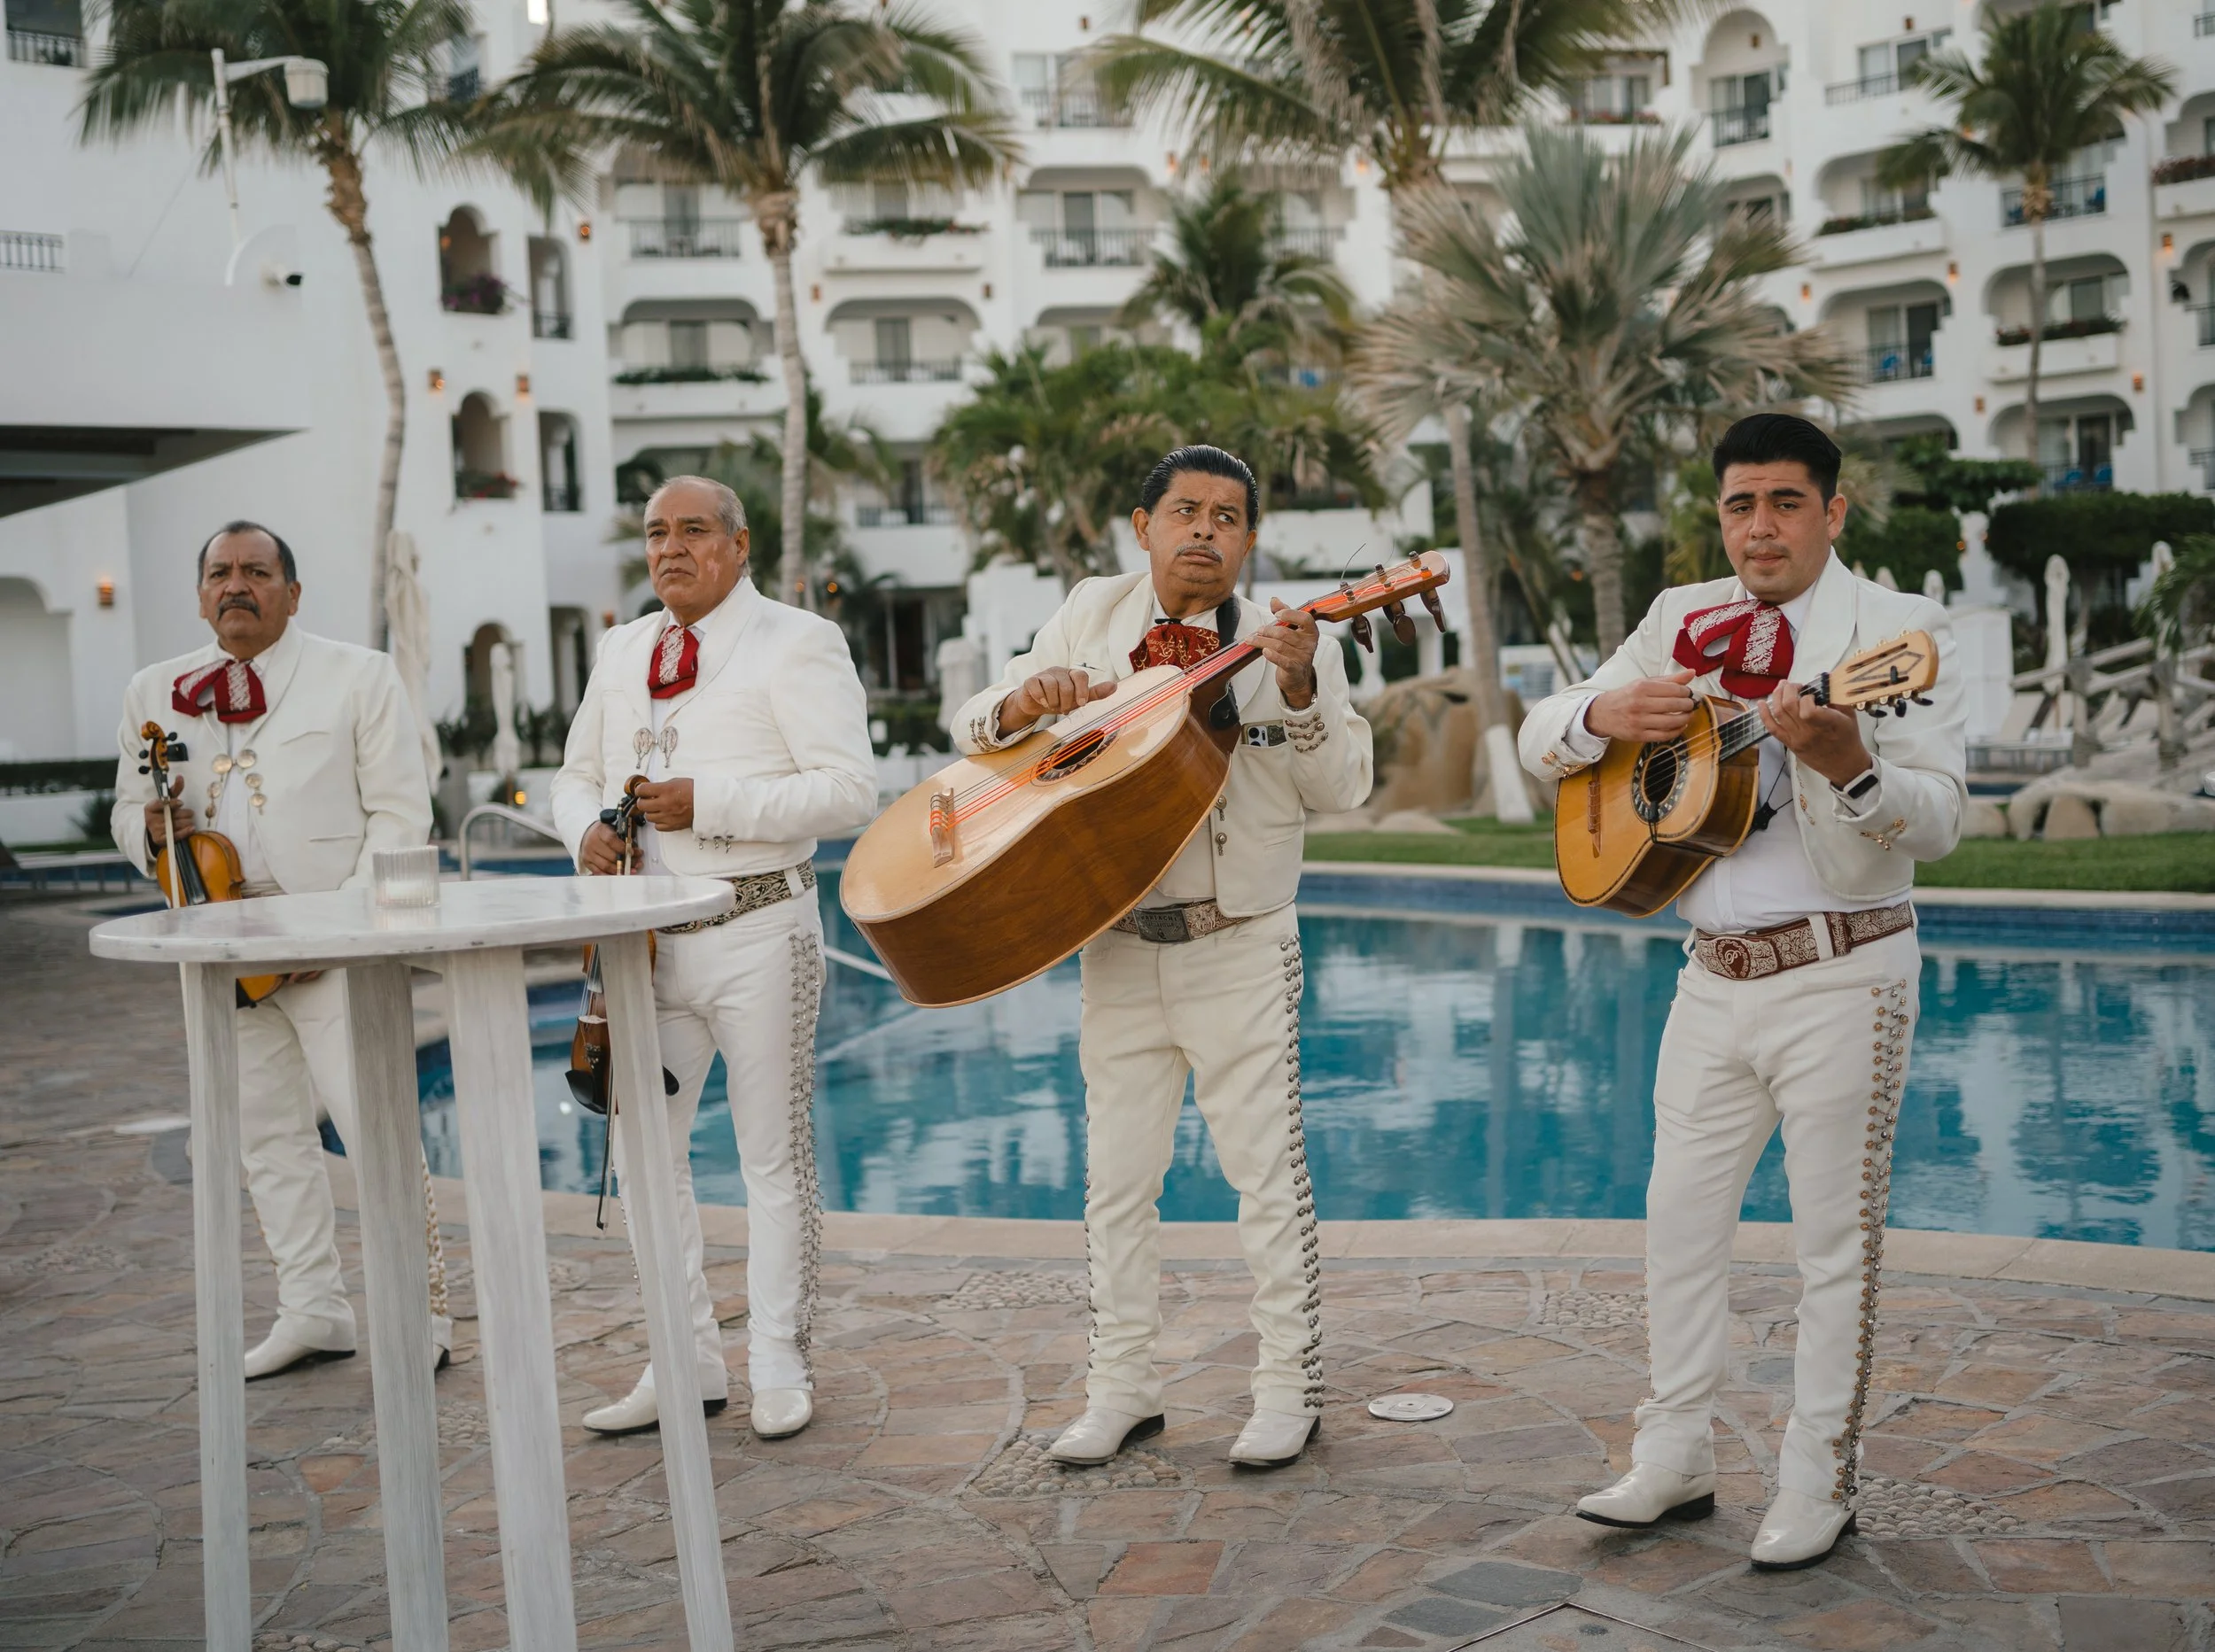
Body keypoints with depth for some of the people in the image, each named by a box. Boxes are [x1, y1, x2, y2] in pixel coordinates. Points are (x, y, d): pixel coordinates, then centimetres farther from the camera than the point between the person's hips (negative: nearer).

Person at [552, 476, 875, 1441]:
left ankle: (779, 1371, 16)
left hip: (757, 932, -6)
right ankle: (688, 1363, 21)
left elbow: (849, 791, -14)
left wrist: (709, 804, -20)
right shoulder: (622, 653, 16)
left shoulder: (798, 644, -5)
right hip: (648, 937, 6)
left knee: (774, 1160, 3)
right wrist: (587, 830, -1)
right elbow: (577, 774, 23)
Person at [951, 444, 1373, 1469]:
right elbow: (973, 729, 8)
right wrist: (1023, 704, -14)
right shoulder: (1092, 618, 6)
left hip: (1241, 948, -3)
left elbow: (1344, 788, -8)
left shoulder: (1280, 639, -1)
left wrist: (1298, 691, -23)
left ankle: (1291, 1388, 16)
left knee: (1266, 1171, 2)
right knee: (1118, 1177, 10)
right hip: (1119, 947, 3)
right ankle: (1122, 1388, 23)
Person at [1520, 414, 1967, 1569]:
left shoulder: (1896, 629, -7)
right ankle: (1675, 1465, 25)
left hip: (1842, 975, -5)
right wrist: (1606, 715, -14)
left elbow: (1940, 820, -15)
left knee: (1835, 1238, 3)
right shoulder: (1683, 623, 9)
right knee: (1680, 1220, 11)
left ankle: (1819, 1489, 17)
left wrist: (1844, 761, -35)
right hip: (1716, 976, 5)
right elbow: (1539, 738, 9)